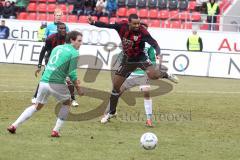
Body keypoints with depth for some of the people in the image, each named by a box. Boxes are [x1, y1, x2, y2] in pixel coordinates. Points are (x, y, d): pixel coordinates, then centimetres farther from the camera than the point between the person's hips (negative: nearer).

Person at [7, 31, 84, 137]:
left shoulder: (57, 48, 20)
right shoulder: (74, 53, -4)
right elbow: (72, 73, -10)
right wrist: (78, 88, 2)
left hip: (44, 81, 6)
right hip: (57, 83, -6)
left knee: (37, 106, 22)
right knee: (66, 103, 20)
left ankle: (14, 125, 13)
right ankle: (56, 130, 13)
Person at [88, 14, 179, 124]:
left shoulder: (142, 32, -26)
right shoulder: (122, 26, -15)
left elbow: (153, 43, -32)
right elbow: (107, 25, -6)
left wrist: (158, 53, -50)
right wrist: (93, 23, -16)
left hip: (140, 58, -4)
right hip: (127, 60, 4)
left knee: (153, 75, -32)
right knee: (116, 85, 5)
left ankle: (166, 75, 6)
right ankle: (111, 112, 22)